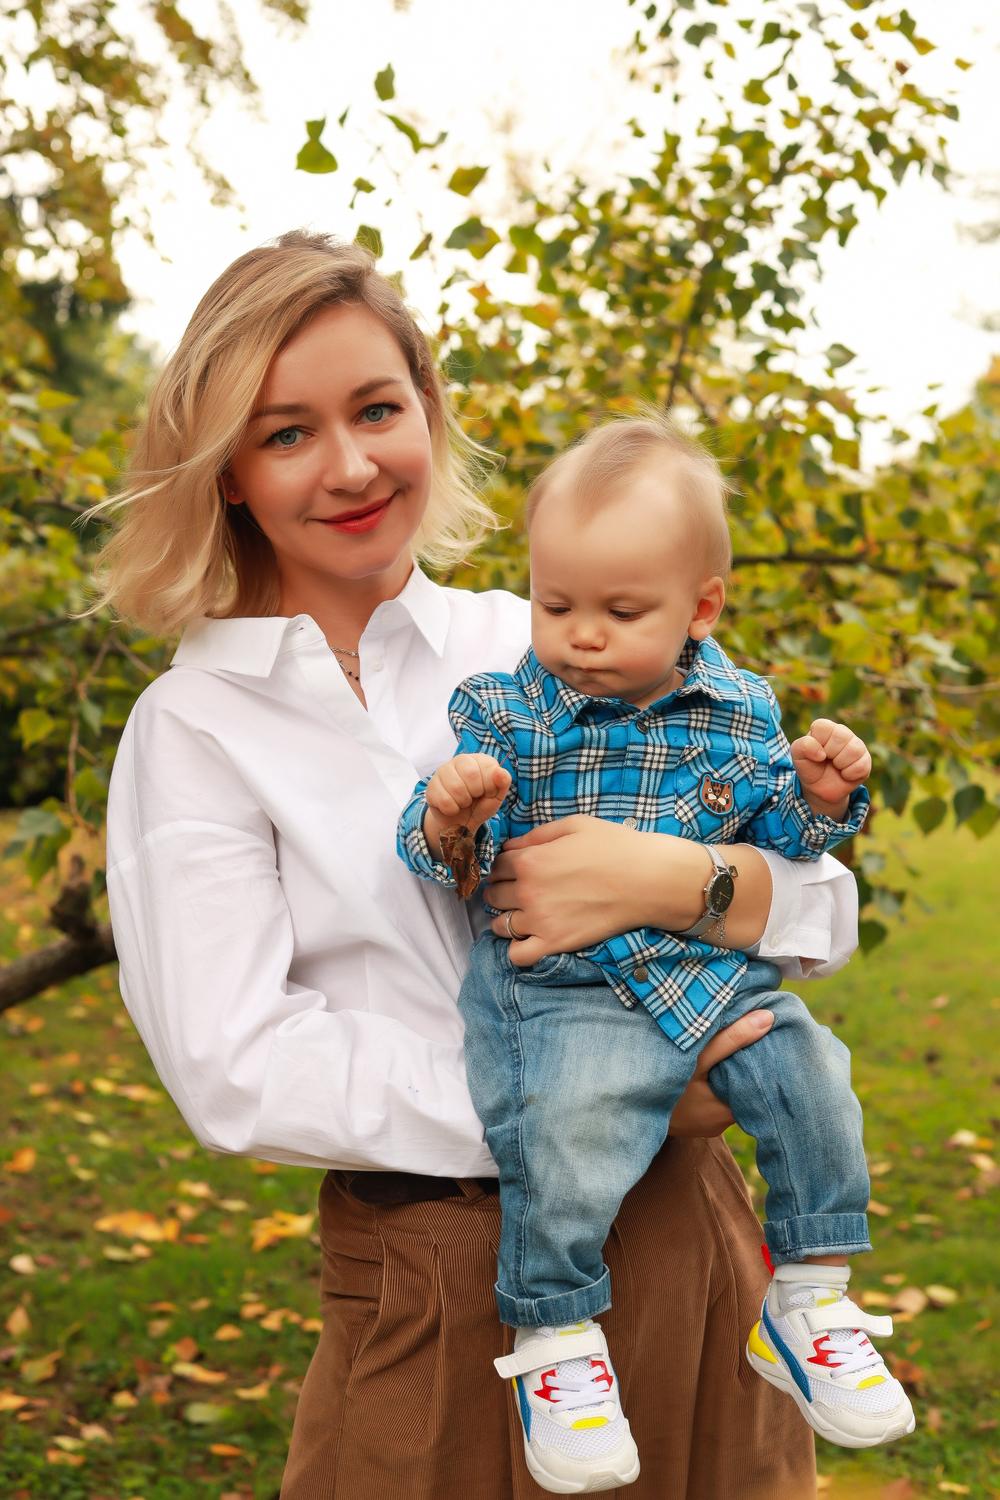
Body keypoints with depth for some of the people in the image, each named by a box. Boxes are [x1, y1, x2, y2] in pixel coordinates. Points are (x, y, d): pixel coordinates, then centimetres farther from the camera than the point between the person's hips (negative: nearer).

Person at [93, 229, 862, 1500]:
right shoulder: (195, 728, -4)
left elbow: (820, 905, 2)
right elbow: (239, 1072, -13)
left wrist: (677, 878, -20)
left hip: (678, 1235, 3)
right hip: (437, 1287, -3)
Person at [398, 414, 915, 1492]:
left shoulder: (740, 714, 6)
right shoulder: (506, 711, -2)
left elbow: (779, 837, 18)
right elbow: (443, 855, -3)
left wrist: (820, 797, -3)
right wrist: (449, 819, -26)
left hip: (722, 974, 4)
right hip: (566, 989, -4)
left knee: (813, 1087, -3)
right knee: (566, 1139, -24)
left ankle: (809, 1296, 19)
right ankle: (552, 1339, -1)